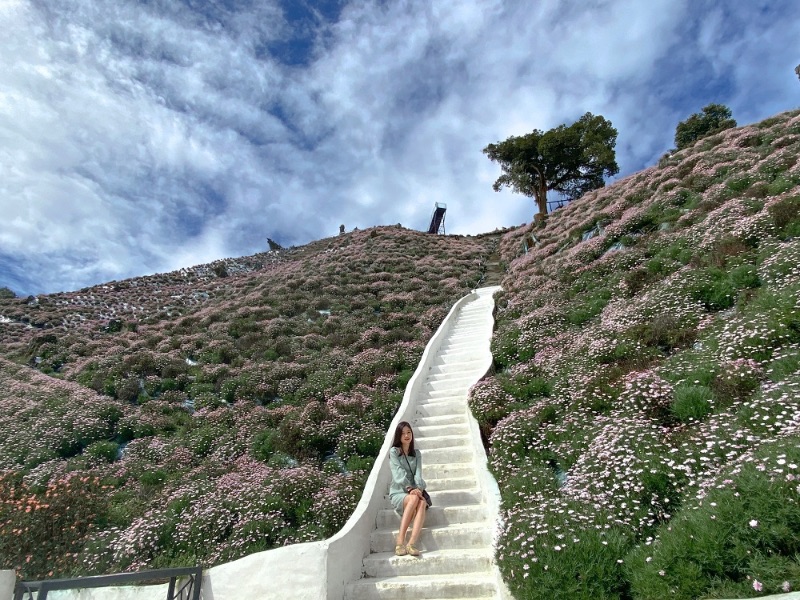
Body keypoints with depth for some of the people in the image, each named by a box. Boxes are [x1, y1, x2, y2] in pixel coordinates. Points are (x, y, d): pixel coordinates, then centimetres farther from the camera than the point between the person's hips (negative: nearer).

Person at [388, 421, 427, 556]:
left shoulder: (416, 453, 15)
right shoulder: (394, 451, 3)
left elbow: (418, 473, 1)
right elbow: (398, 472, -11)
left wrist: (418, 488, -19)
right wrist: (409, 488, -25)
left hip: (415, 491, 3)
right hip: (398, 492, -3)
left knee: (422, 503, -32)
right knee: (414, 498, -36)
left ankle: (412, 543, -45)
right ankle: (400, 540, -37)